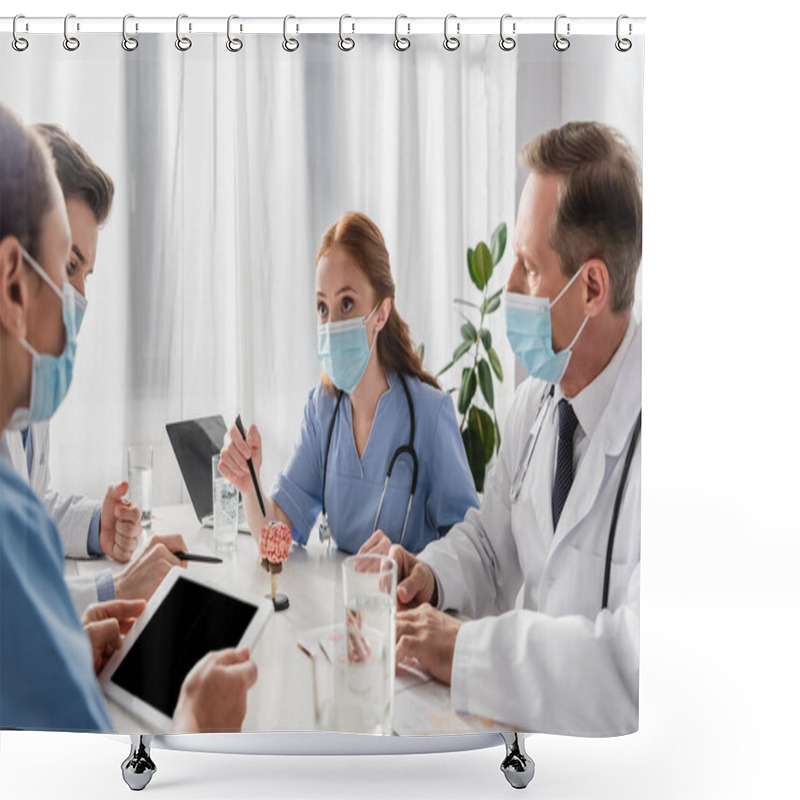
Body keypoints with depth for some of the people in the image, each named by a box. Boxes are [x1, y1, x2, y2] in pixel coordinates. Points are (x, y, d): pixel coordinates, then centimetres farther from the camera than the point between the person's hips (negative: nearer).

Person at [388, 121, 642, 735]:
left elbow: (640, 662, -32)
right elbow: (491, 541, 16)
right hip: (528, 720, 6)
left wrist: (465, 647, -24)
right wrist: (431, 576, -4)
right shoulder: (536, 401, 2)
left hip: (608, 752, -6)